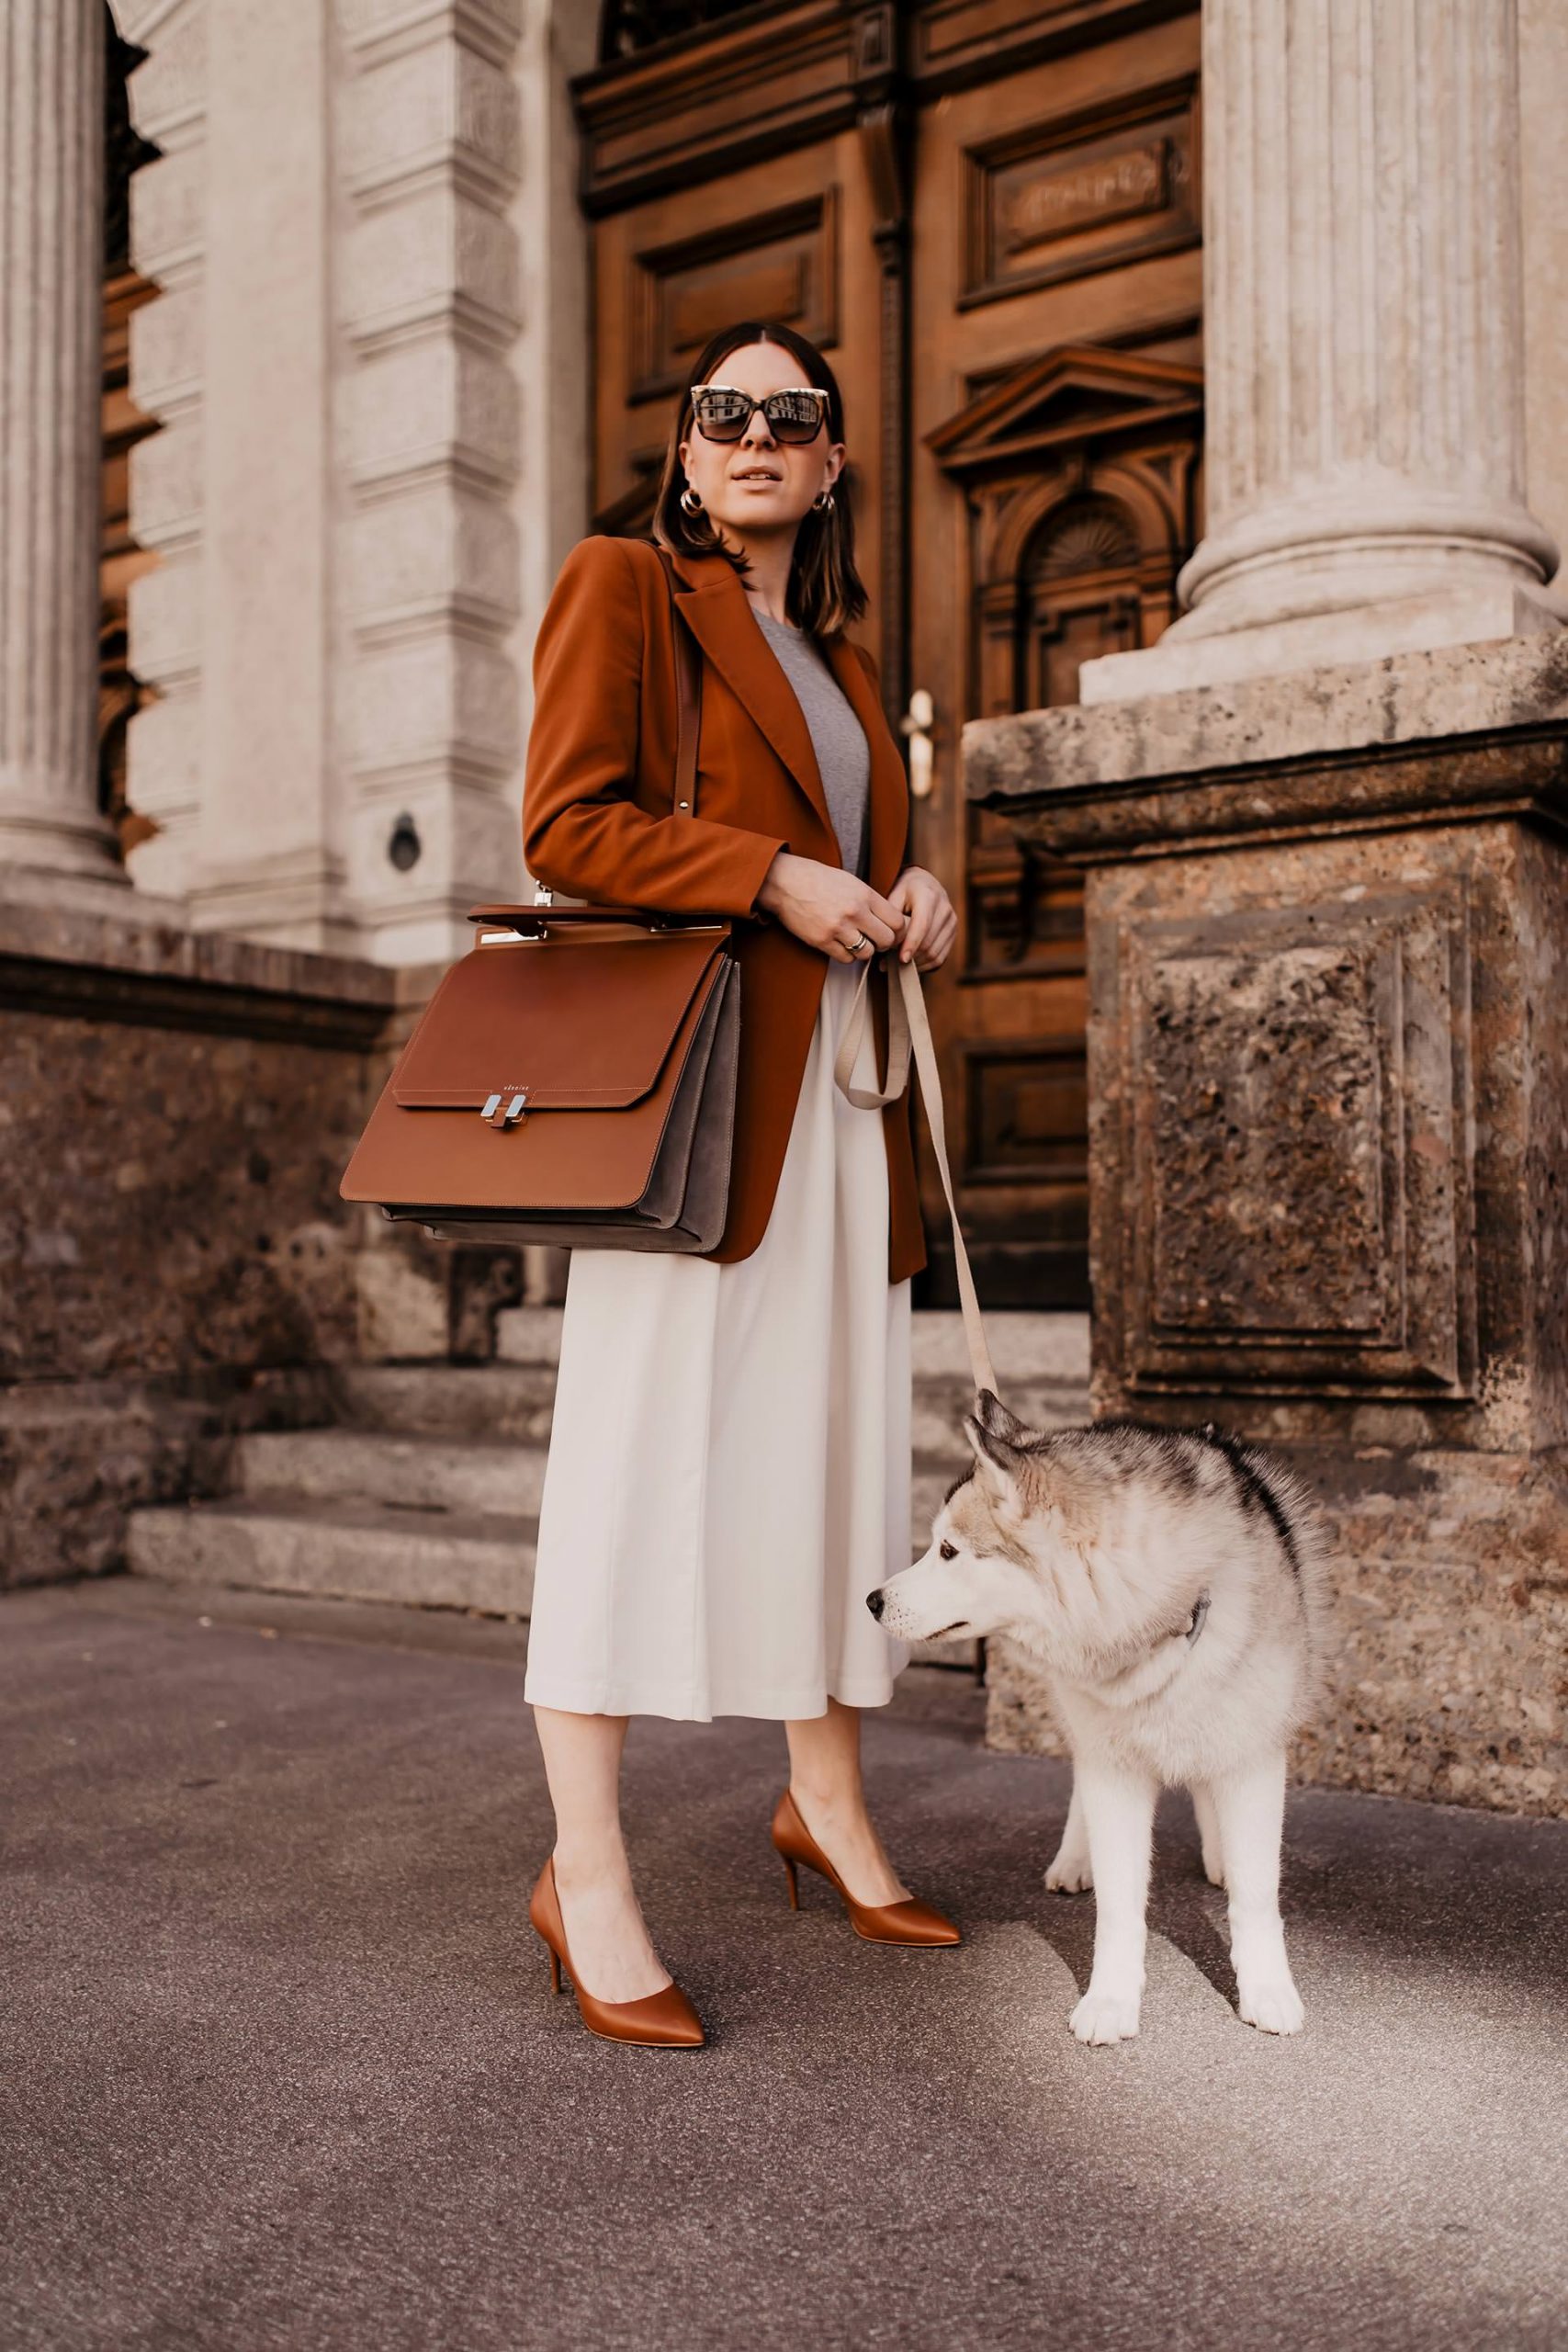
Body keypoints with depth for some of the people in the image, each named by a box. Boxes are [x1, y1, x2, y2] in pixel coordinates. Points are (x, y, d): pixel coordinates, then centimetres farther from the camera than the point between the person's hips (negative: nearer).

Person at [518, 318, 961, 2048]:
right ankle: (585, 1873, -2)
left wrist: (908, 896, 10)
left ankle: (827, 1802, 23)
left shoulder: (837, 652, 26)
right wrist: (773, 876, -14)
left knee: (833, 1436, 9)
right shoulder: (619, 587, 5)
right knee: (644, 1442, -9)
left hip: (839, 1082, 8)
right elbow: (565, 822, -6)